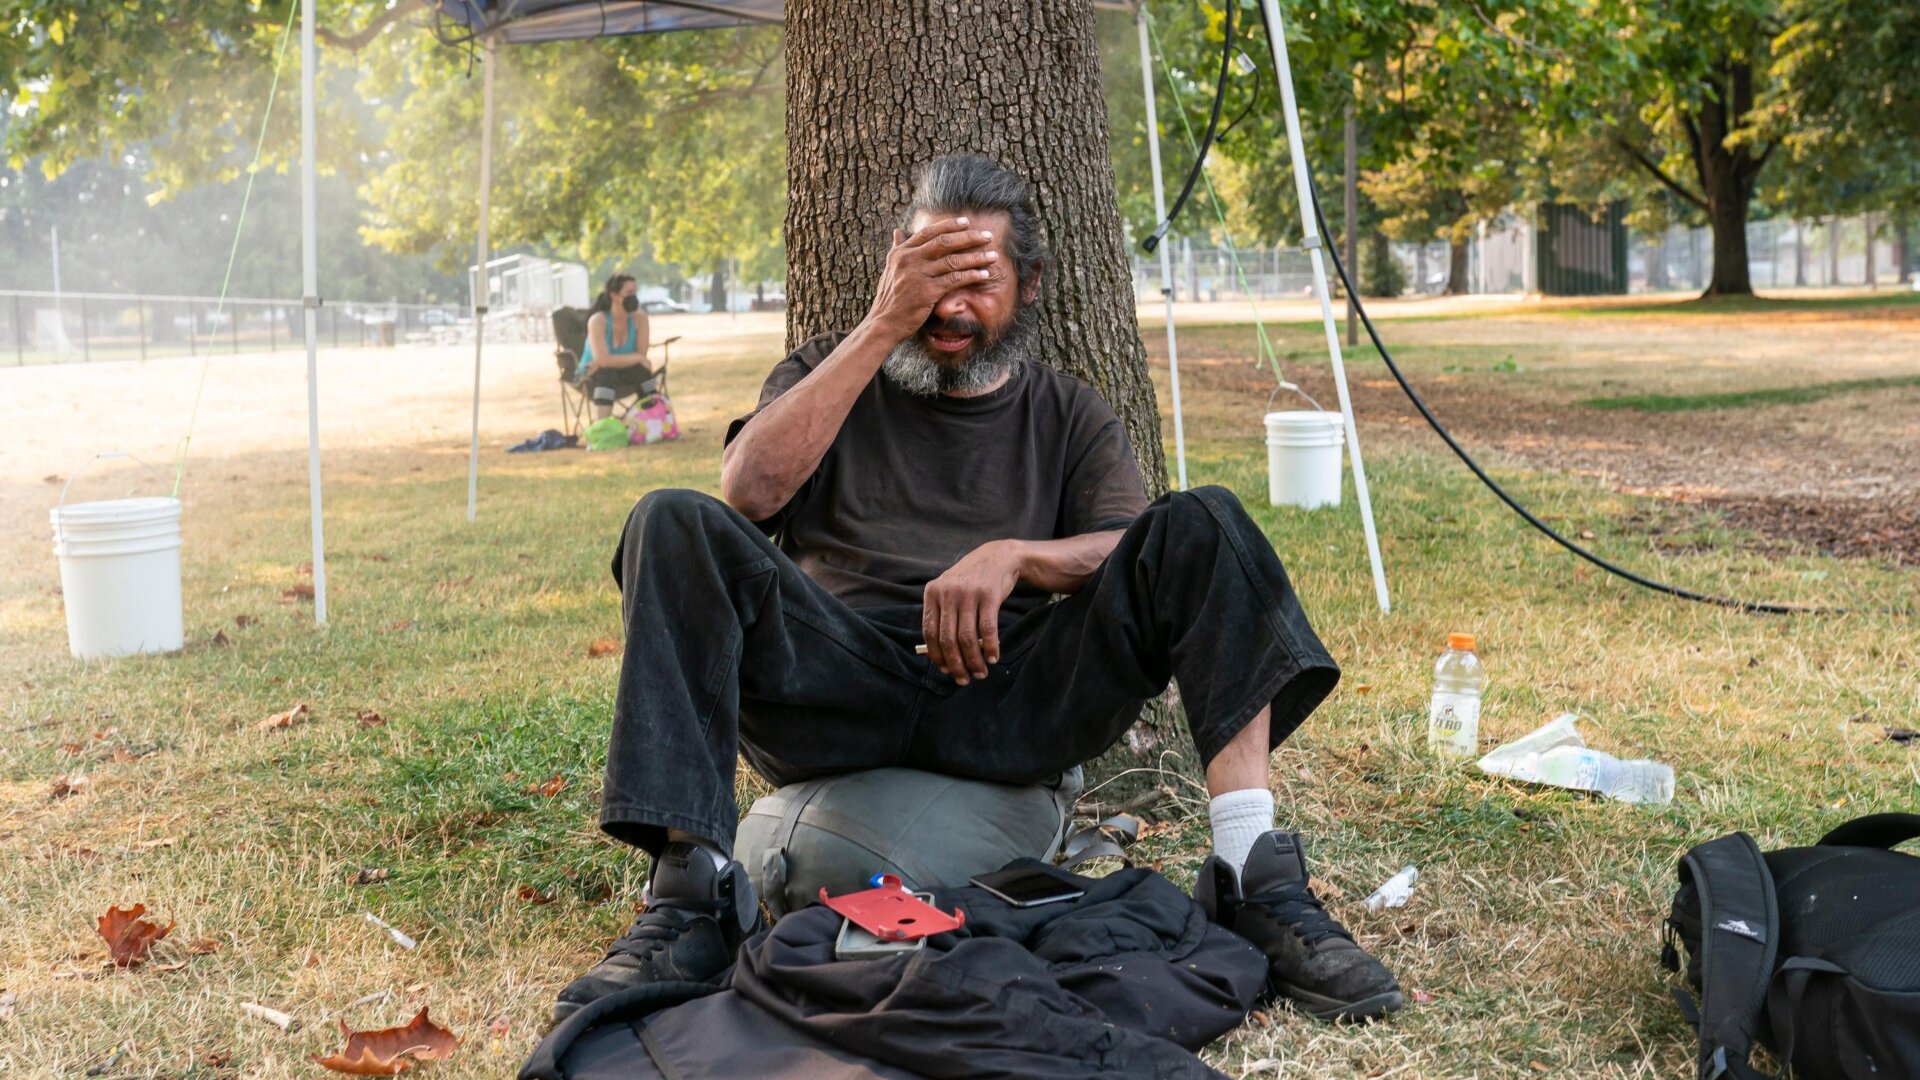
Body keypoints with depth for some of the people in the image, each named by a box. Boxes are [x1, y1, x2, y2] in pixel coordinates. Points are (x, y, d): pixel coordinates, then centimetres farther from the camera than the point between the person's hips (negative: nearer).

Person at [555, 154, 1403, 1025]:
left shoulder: (1068, 416, 19)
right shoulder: (830, 372, 18)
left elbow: (1138, 555, 2)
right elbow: (749, 491, -4)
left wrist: (1012, 555, -19)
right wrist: (882, 326, -6)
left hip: (1010, 697, 1)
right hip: (840, 689, 0)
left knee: (1203, 525, -17)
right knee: (678, 525, -24)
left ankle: (1254, 882, -28)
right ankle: (692, 896, -32)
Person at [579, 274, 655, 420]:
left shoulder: (640, 318, -11)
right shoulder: (598, 321, -21)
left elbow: (641, 355, -15)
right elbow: (603, 360, -32)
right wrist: (636, 358, -28)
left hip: (620, 377, 3)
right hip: (592, 378, -3)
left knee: (642, 370, -28)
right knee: (606, 373, -36)